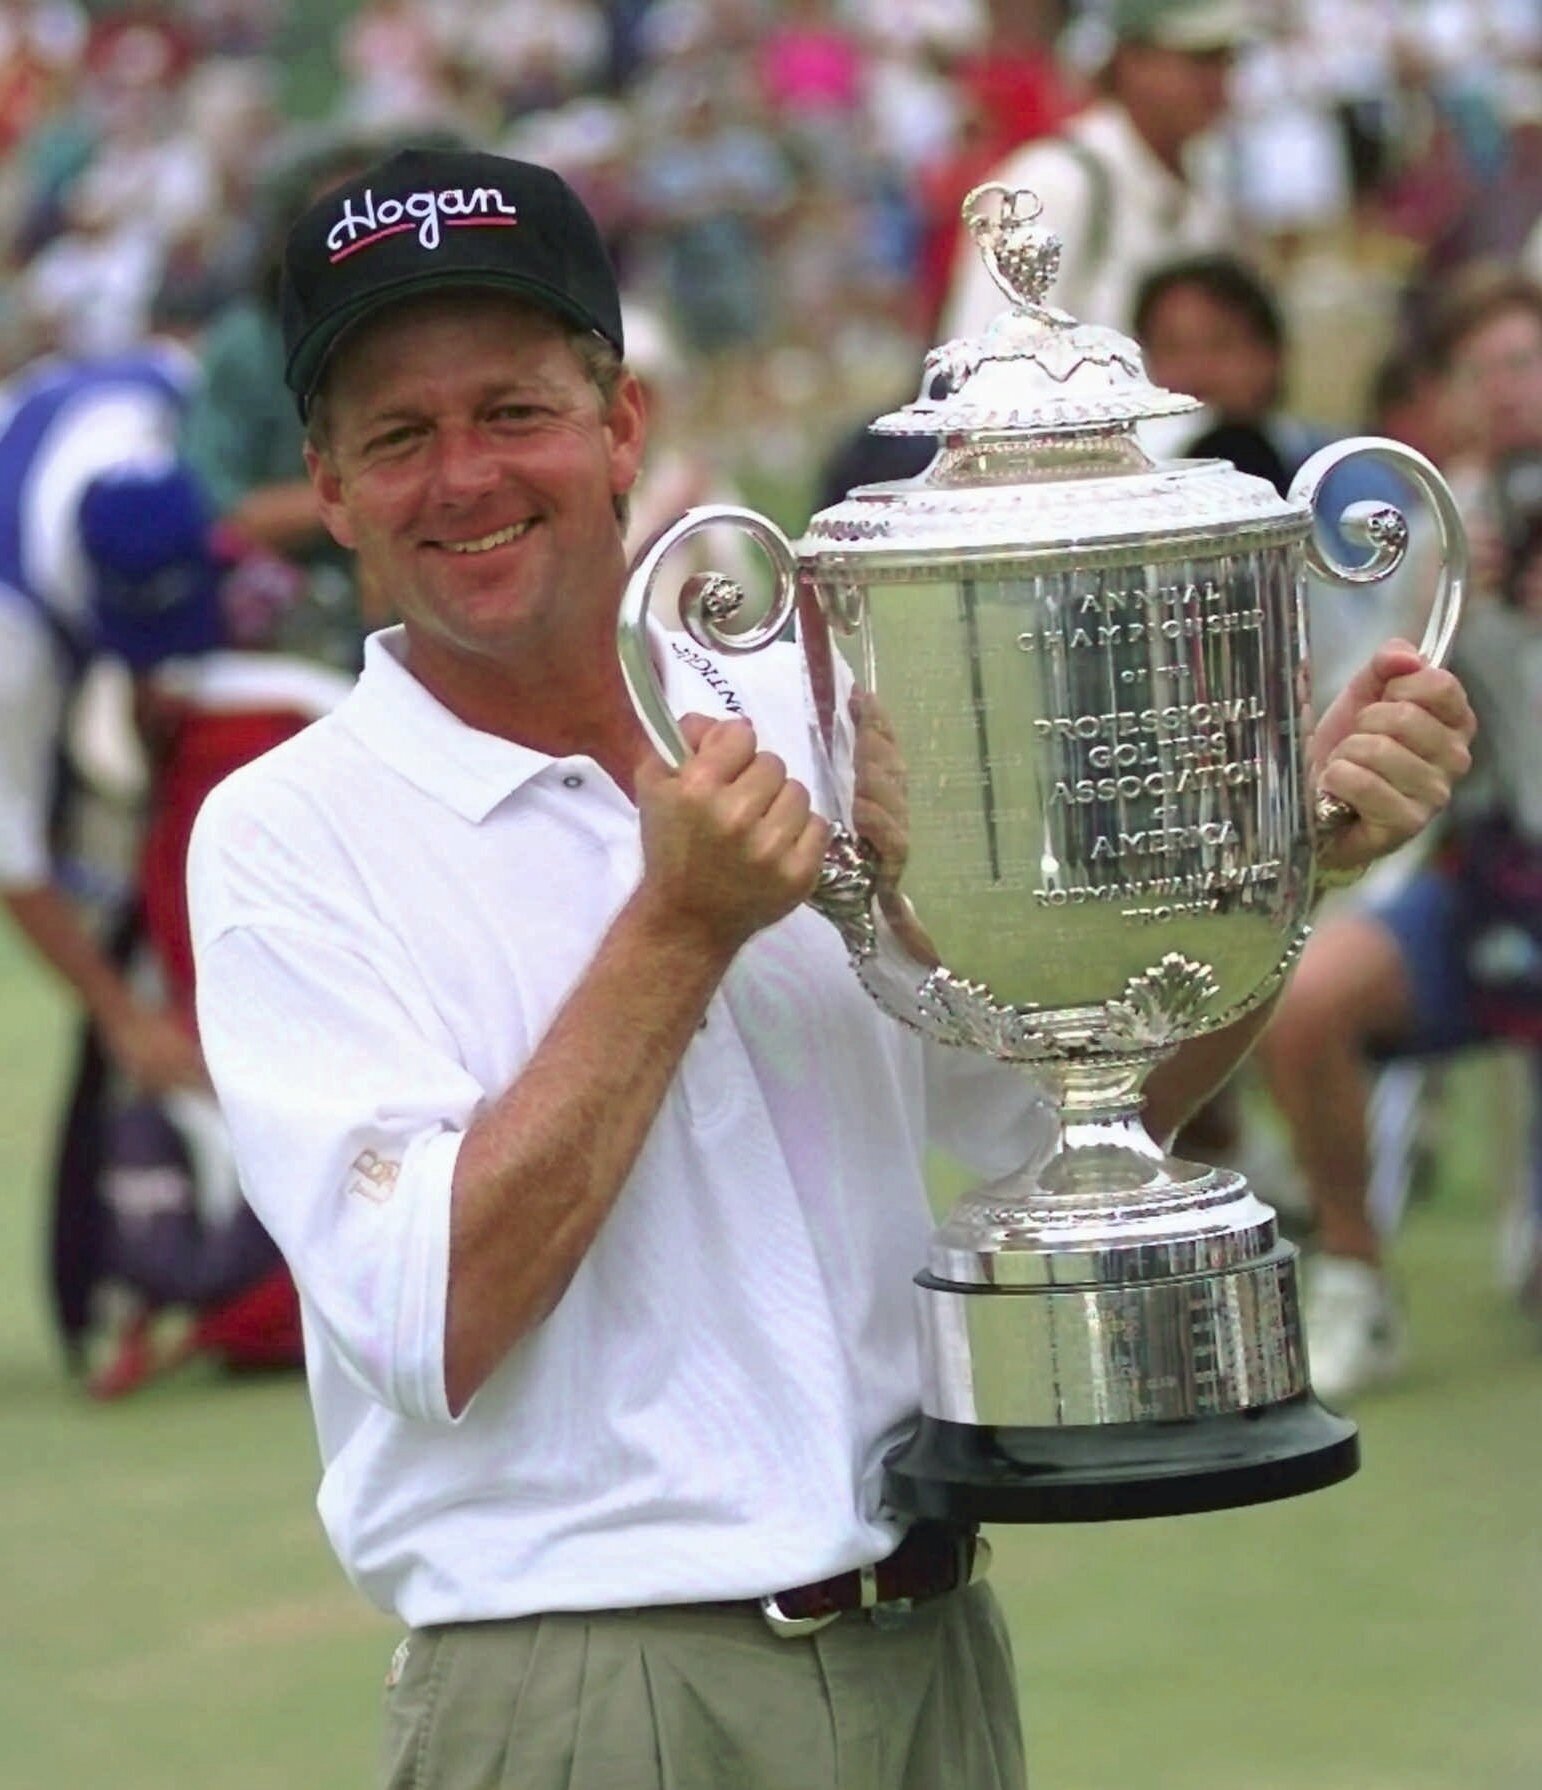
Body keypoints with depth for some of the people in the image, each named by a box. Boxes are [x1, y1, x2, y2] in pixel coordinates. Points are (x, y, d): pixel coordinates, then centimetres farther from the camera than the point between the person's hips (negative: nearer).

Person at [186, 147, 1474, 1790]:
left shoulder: (822, 722, 6)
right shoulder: (285, 838, -6)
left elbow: (1077, 1101, 14)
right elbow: (429, 1327, -17)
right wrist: (682, 928, -17)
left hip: (930, 1655, 4)